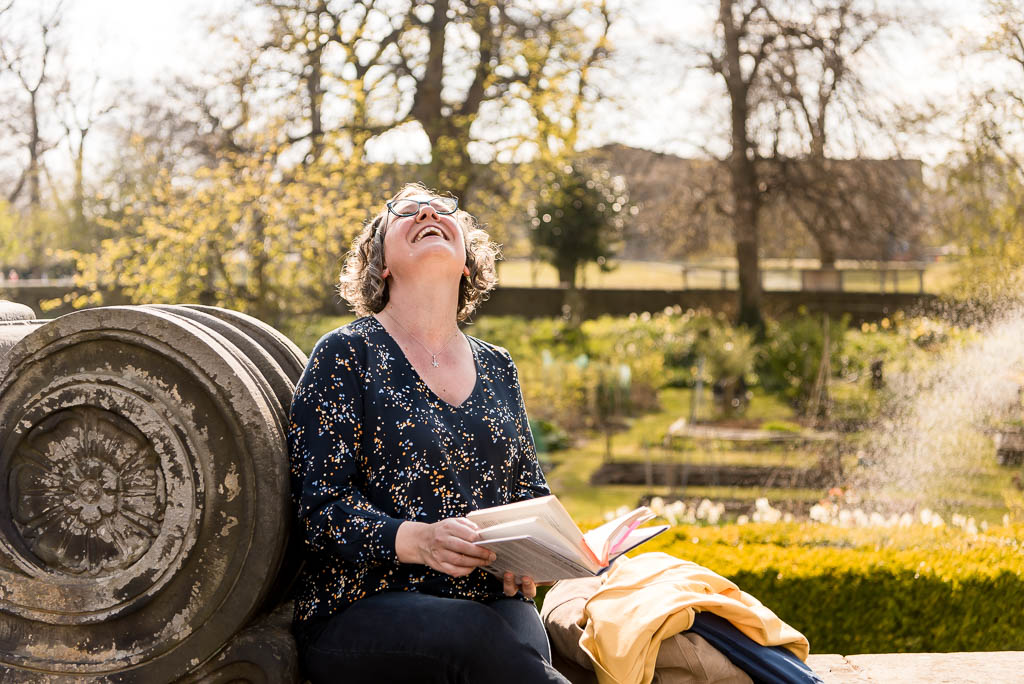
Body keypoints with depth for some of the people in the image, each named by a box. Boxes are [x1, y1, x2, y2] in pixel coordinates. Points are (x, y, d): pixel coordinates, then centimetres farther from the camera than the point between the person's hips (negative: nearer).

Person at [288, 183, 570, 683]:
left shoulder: (497, 369, 19)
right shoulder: (347, 354, 3)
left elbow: (531, 490, 23)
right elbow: (320, 503, -5)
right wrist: (417, 540, -23)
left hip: (491, 601, 4)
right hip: (361, 610, -3)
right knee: (478, 637, -34)